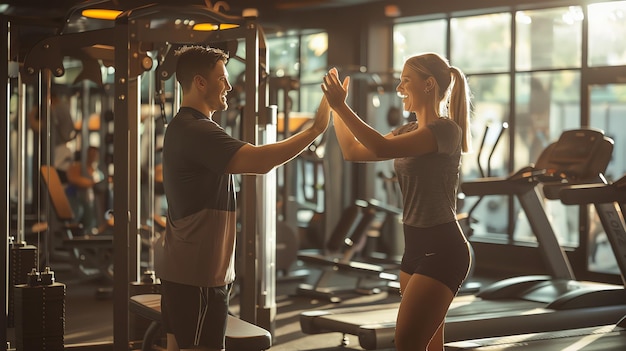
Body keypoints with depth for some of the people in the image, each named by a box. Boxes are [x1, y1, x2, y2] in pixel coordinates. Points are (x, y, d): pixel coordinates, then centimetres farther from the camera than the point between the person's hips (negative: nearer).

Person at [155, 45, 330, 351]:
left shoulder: (183, 127, 16)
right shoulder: (197, 131, -19)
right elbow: (258, 162, -29)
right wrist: (315, 129, -24)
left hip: (181, 269, 11)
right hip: (198, 273, -11)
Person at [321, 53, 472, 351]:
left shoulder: (446, 129, -15)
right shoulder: (408, 131, 14)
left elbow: (382, 149, -27)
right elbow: (353, 151, 14)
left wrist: (341, 105, -24)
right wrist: (335, 108, 5)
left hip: (441, 249, -9)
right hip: (415, 246, 9)